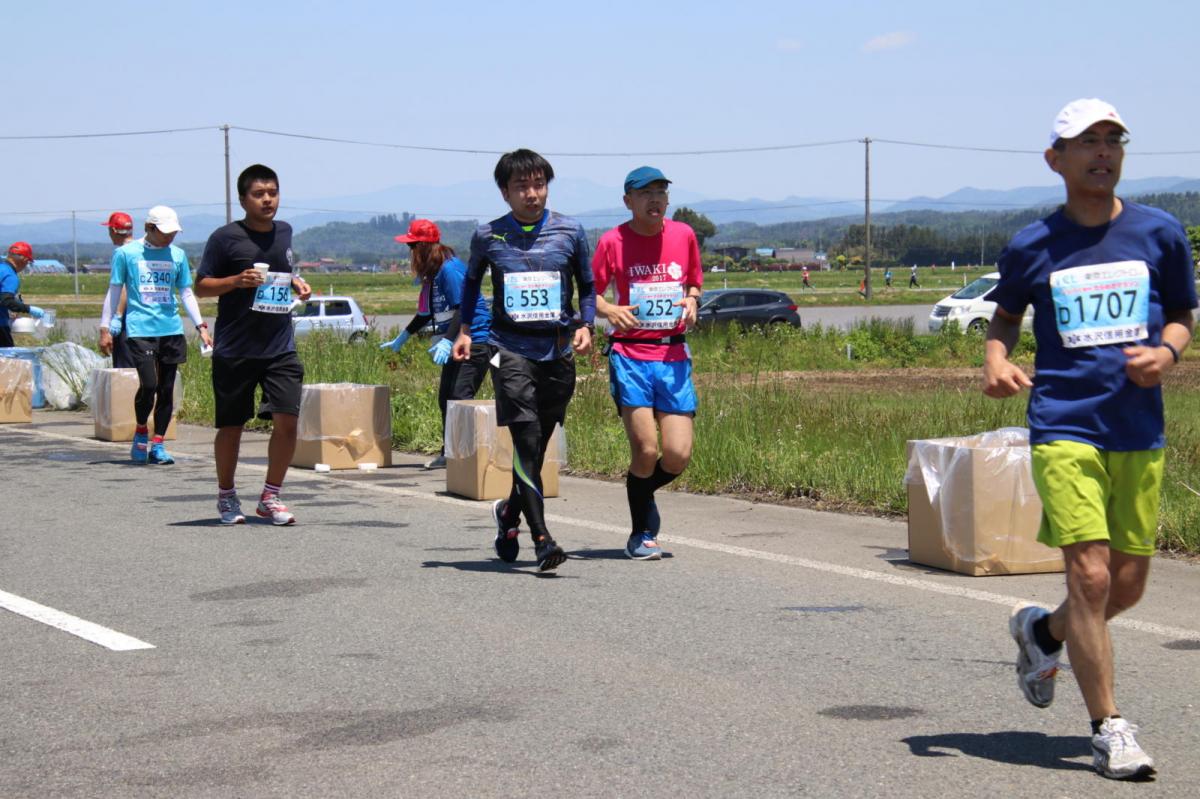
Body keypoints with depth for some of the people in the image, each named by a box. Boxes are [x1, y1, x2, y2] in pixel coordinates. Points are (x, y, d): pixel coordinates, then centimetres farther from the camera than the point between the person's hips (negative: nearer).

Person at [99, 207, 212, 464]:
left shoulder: (177, 255, 11)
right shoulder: (126, 253, 2)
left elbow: (186, 293, 17)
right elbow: (114, 292, 7)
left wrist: (201, 326, 8)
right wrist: (105, 329, 5)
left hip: (172, 330, 4)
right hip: (140, 330, -4)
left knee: (167, 389, 3)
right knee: (148, 384, -15)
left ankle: (157, 444, 12)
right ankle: (141, 432, 11)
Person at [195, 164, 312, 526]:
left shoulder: (284, 232, 10)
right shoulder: (225, 237, -6)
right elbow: (201, 286, -4)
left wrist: (296, 283, 8)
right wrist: (237, 281, -19)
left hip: (280, 347, 4)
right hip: (235, 350, -4)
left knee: (287, 420, -8)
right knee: (231, 426, 6)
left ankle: (270, 497, 8)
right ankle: (226, 496, 26)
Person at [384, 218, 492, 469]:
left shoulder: (450, 268, -17)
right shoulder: (432, 272, 13)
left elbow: (463, 308, -24)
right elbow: (429, 312, 27)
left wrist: (447, 341, -32)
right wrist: (404, 336, 35)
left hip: (475, 341, -10)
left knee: (461, 397, -16)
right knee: (445, 398, 12)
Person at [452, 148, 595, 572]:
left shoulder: (570, 232, 4)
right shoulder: (488, 236, 3)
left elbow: (587, 286, 16)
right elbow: (472, 279, 22)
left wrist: (585, 325, 0)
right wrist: (464, 329, 12)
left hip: (558, 351, 2)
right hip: (510, 350, -2)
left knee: (537, 446, 10)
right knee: (526, 439, -15)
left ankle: (510, 511, 37)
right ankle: (542, 537, -18)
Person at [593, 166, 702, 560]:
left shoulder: (683, 235, 7)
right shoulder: (613, 241, -2)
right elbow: (591, 292, 4)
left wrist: (691, 302, -4)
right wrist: (609, 311, -17)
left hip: (673, 355, 3)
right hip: (631, 354, -3)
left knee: (678, 455, -5)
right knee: (645, 449, -10)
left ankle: (643, 493, 29)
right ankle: (640, 533, 11)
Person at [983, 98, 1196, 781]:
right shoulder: (1032, 247, 3)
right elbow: (1006, 316, 18)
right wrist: (996, 360, -3)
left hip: (1140, 434, 3)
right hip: (1065, 427, -3)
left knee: (1128, 586, 8)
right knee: (1090, 575, -13)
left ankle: (1041, 631, 39)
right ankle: (1110, 729, -1)